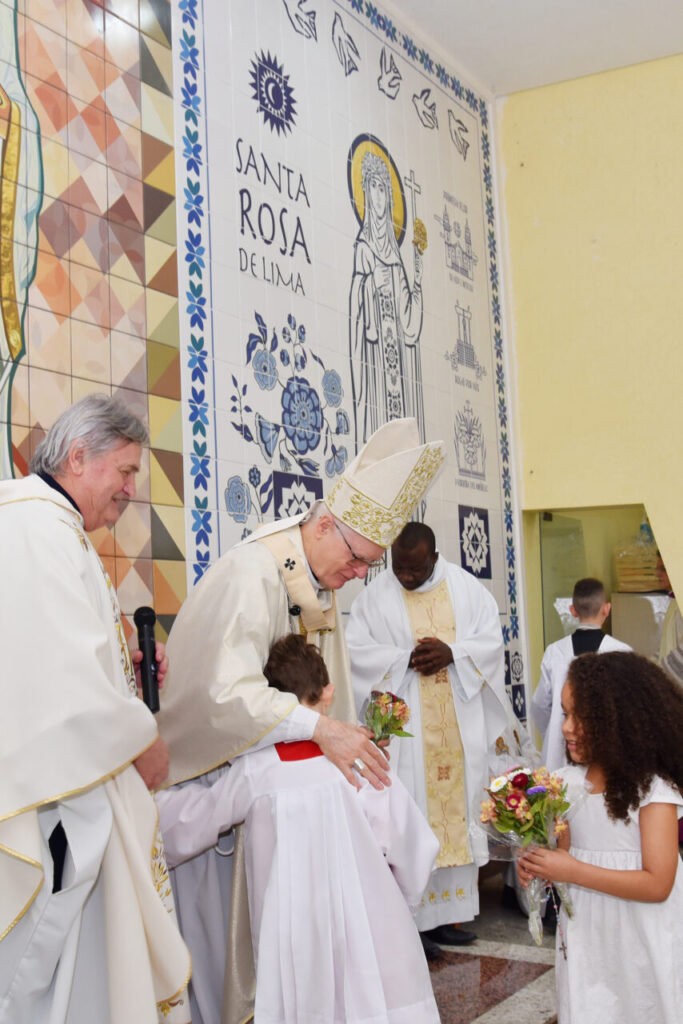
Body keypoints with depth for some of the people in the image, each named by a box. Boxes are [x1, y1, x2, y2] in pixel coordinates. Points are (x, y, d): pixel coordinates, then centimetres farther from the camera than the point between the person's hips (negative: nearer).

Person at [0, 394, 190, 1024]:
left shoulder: (51, 526, 17)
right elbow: (62, 672, -23)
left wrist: (128, 665, 12)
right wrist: (143, 739, -10)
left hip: (76, 782, 11)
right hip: (55, 796, -11)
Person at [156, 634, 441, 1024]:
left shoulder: (255, 771, -8)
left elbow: (187, 824, 4)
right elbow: (412, 844, -4)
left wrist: (151, 791, 23)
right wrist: (400, 901, 16)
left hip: (296, 944, 0)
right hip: (369, 934, 0)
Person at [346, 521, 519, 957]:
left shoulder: (466, 587, 5)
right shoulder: (376, 596, -2)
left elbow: (491, 639, 3)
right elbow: (358, 650, -7)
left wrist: (451, 653, -15)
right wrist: (407, 658, -18)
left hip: (460, 726, 3)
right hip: (407, 730, -3)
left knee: (458, 810, 7)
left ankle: (447, 912, 18)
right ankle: (414, 919, 3)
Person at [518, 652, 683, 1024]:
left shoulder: (653, 789, -16)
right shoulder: (570, 780, 1)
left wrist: (572, 871, -23)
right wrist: (539, 864, -12)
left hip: (639, 942, -5)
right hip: (584, 936, 5)